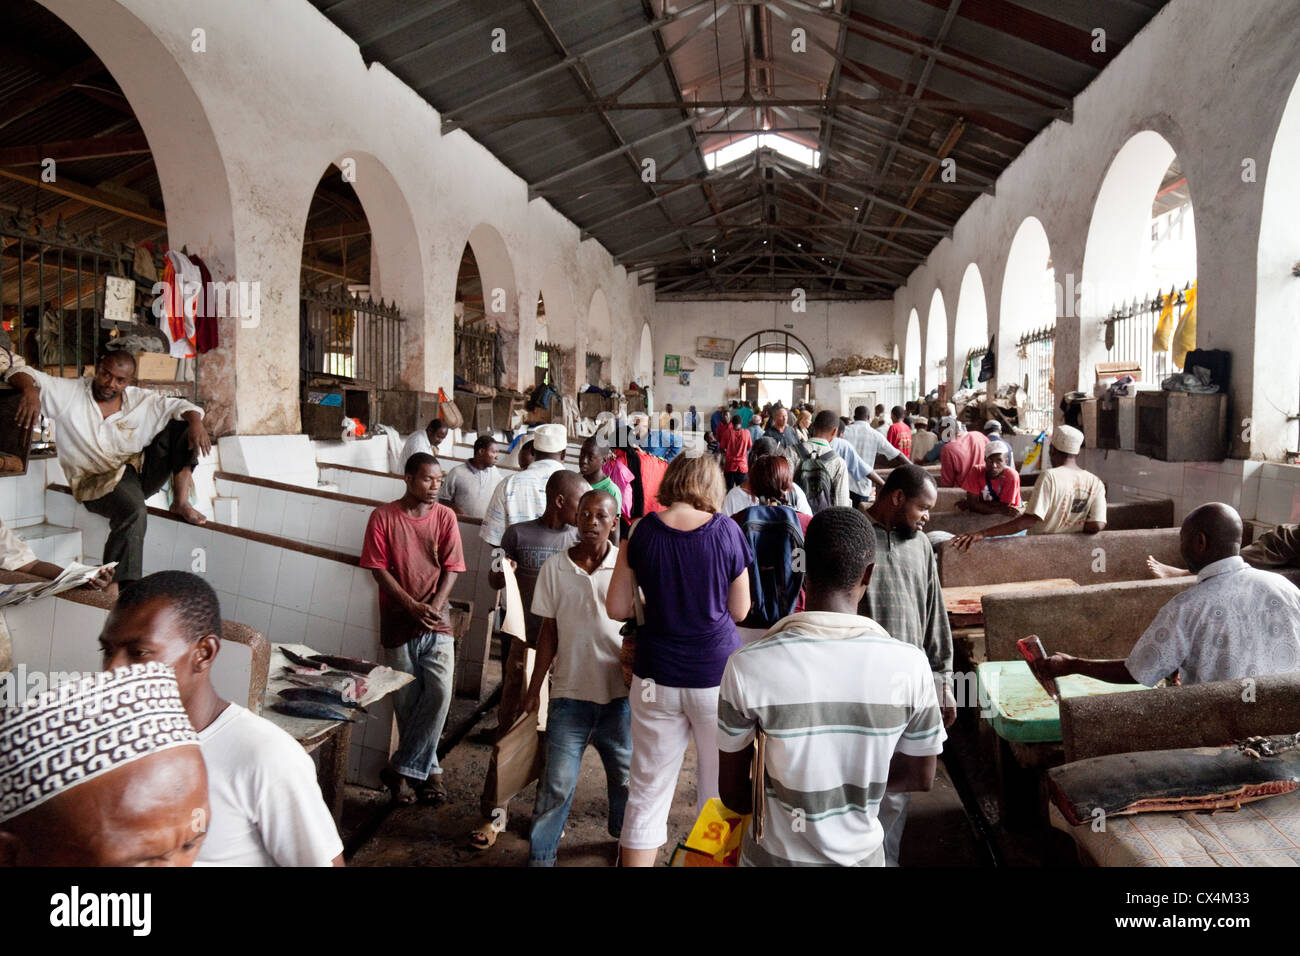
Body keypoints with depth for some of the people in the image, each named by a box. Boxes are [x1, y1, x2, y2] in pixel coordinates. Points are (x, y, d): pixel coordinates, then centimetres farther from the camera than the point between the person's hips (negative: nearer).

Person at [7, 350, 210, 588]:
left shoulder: (140, 400, 11)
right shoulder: (67, 393, 3)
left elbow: (179, 406, 7)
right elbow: (20, 372, 1)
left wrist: (195, 422, -18)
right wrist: (30, 390, -25)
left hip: (141, 470, 5)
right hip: (99, 480, -5)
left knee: (183, 426, -9)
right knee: (134, 510, -37)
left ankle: (180, 501, -13)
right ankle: (117, 586, -36)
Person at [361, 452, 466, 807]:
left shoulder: (445, 516, 4)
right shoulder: (383, 517, -2)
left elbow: (451, 567, 1)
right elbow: (379, 569, -5)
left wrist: (434, 605, -14)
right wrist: (413, 607, -14)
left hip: (437, 622, 1)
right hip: (398, 622, -1)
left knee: (440, 691, -12)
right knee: (407, 701, 5)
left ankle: (402, 770, 2)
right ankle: (428, 771, 22)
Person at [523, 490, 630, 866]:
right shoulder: (555, 567, -1)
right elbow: (549, 632, 4)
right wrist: (534, 689, 4)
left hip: (620, 693, 0)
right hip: (570, 691, 0)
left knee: (625, 777, 15)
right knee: (557, 782, 3)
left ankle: (626, 840, 40)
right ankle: (540, 856, 21)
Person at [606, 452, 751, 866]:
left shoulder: (641, 532, -5)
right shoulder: (726, 531, -8)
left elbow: (617, 608, -1)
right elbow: (739, 611, 0)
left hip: (656, 677, 2)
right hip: (717, 676, -1)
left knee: (648, 790, 13)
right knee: (719, 794, 14)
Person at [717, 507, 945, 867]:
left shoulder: (747, 667, -23)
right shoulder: (908, 665, -19)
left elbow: (733, 793, -11)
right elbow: (920, 777, -4)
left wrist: (791, 792, 5)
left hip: (778, 855, -2)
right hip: (860, 853, 2)